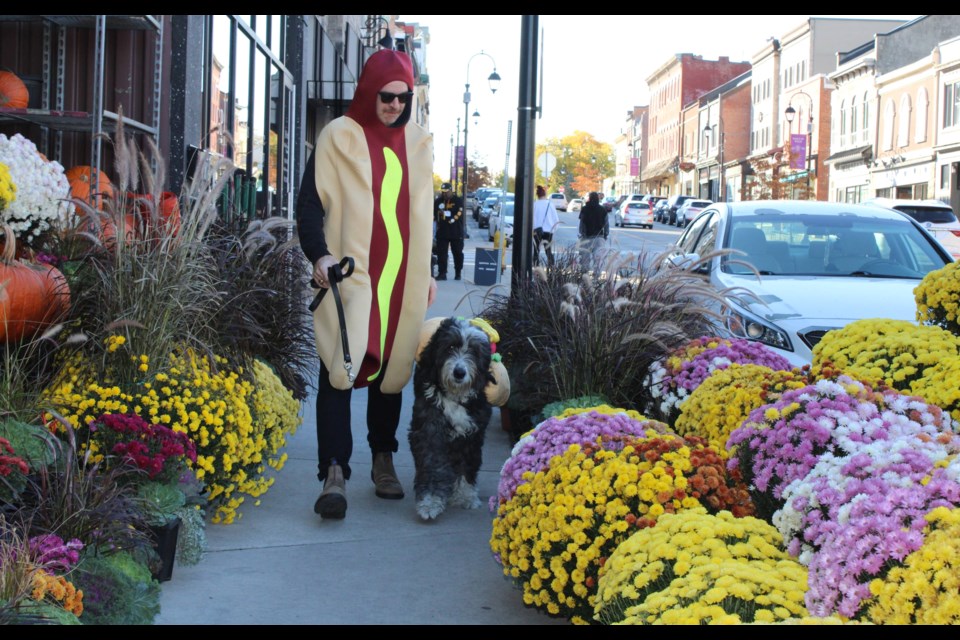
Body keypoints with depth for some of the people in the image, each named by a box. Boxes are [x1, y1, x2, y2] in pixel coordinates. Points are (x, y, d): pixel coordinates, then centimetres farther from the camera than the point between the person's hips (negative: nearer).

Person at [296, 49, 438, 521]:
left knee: (391, 367, 10)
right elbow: (310, 203, -5)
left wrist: (428, 272, 19)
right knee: (339, 370, -10)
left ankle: (383, 460, 23)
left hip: (402, 278, 4)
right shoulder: (340, 137, -2)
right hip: (350, 274, -4)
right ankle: (334, 473, -10)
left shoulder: (417, 142, 13)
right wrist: (320, 255, -20)